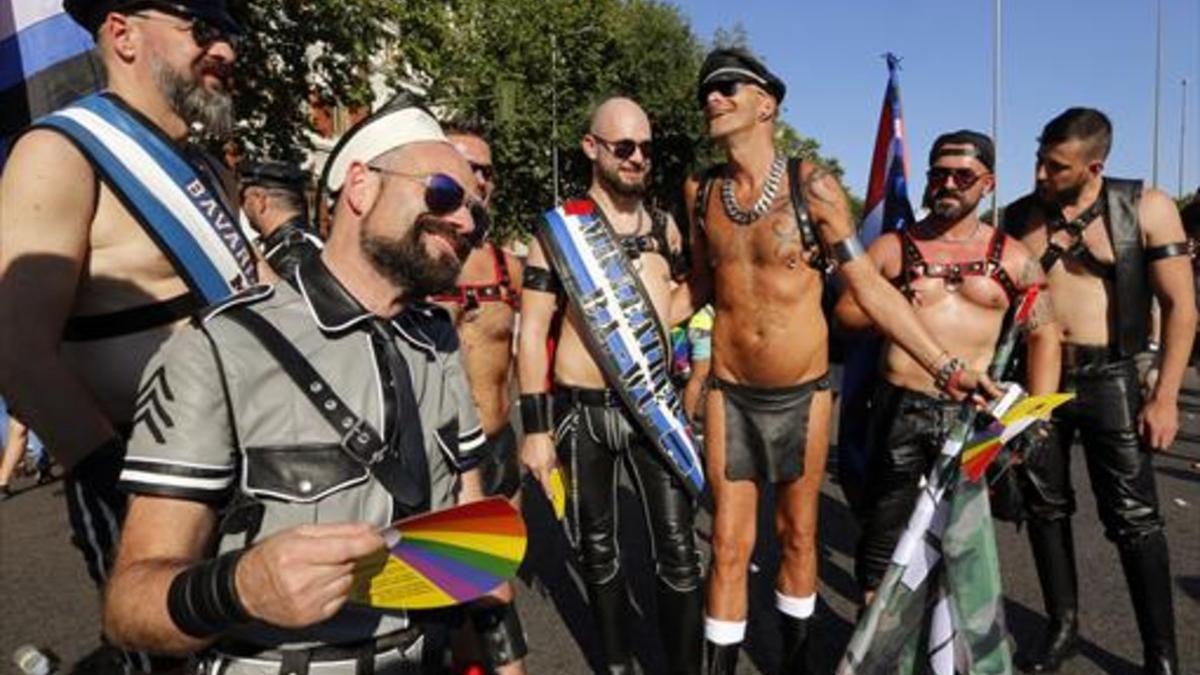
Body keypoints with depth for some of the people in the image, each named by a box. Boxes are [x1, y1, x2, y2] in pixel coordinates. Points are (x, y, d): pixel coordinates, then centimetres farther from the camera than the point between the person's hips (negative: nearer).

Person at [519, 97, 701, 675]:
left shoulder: (665, 227, 8)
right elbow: (533, 332, -5)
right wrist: (536, 427, -10)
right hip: (583, 411, -2)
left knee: (678, 552, -1)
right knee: (597, 550, 12)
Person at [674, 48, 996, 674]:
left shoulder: (811, 186, -10)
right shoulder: (700, 190, 0)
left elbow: (870, 286, -6)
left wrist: (944, 366, -8)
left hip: (803, 390, -1)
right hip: (730, 391, 2)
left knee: (798, 536, 14)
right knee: (729, 546, 6)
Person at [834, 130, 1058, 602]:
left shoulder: (1012, 257, 6)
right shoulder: (892, 247, 5)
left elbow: (1044, 334, 7)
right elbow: (845, 312, 6)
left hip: (975, 415, 1)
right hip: (900, 409, 0)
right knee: (882, 532, 7)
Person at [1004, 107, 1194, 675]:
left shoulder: (1146, 209, -4)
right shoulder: (1017, 216, 3)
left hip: (1108, 380, -2)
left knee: (1133, 518, 1)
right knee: (1045, 508, 10)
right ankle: (1063, 626, 26)